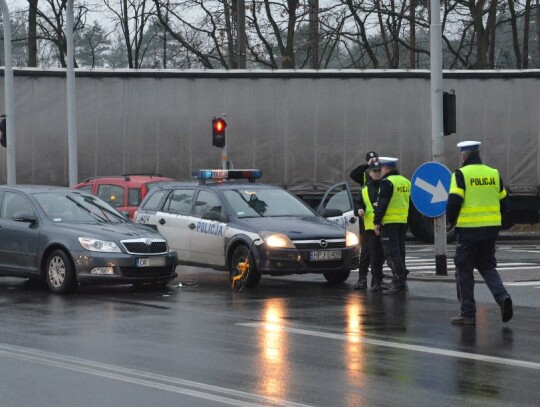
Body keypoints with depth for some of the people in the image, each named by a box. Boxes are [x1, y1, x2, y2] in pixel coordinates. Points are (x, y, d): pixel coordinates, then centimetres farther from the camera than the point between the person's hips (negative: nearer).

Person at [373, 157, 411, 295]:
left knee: (391, 253, -6)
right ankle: (402, 281, 16)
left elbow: (382, 204, -15)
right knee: (400, 251, 14)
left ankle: (399, 282, -11)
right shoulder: (406, 182, 15)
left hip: (390, 222, -8)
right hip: (403, 221, 8)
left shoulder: (387, 182, -11)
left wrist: (377, 222, -12)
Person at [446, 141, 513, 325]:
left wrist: (450, 220, 0)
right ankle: (502, 296, -9)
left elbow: (454, 201, -16)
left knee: (464, 270, 6)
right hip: (491, 228, 5)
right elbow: (503, 204, 11)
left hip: (468, 229, -5)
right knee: (487, 267, 16)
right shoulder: (494, 174, 8)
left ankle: (468, 313, 7)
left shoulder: (461, 174, -9)